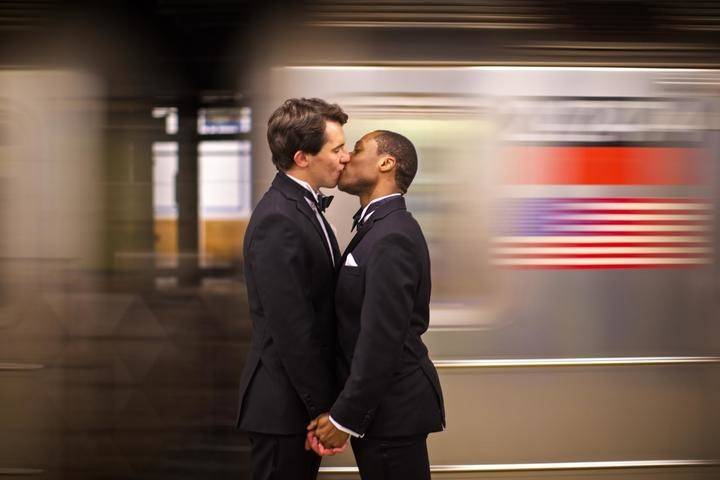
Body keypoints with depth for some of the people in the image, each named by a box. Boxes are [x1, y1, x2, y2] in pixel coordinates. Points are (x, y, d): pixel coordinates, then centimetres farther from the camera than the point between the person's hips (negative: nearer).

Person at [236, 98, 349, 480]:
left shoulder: (302, 205, 10)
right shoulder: (278, 222, -20)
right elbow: (291, 329, -22)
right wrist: (324, 407, -18)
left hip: (304, 397, 9)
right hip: (284, 404, -9)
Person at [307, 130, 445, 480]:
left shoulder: (391, 239, -19)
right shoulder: (379, 227, 12)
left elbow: (381, 340, -23)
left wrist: (344, 418, -18)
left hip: (391, 411, -9)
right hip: (385, 404, 9)